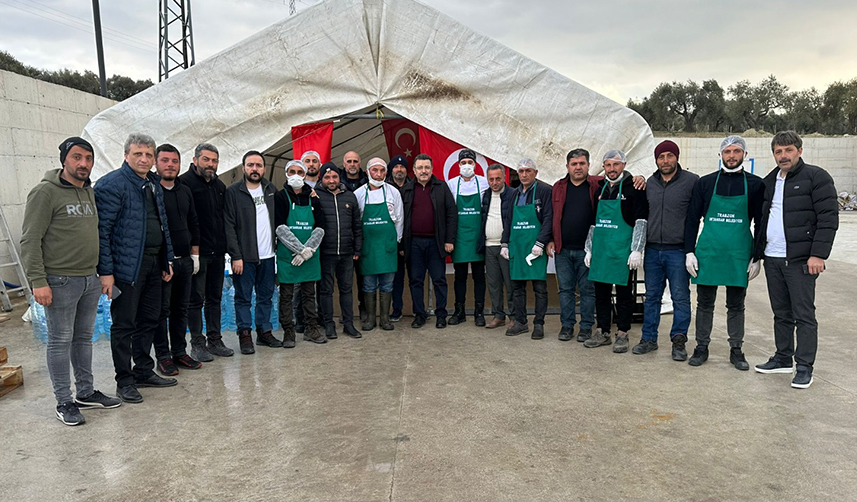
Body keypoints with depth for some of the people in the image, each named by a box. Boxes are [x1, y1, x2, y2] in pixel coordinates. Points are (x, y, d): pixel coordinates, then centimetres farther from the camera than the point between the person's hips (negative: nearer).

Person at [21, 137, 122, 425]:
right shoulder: (46, 192, -10)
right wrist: (38, 281, -18)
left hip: (90, 280, 7)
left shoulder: (90, 192, 13)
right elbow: (30, 241, -13)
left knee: (84, 338, 15)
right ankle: (64, 402, 13)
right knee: (60, 342, 2)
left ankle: (86, 393, 27)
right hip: (60, 282, -7)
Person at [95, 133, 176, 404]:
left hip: (153, 264, 8)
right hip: (127, 267, -8)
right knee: (124, 325, 3)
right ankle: (124, 381, 16)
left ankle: (144, 371, 29)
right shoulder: (111, 184, -11)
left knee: (149, 320, 15)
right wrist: (106, 271, -19)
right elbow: (102, 230, -15)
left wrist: (167, 260, 16)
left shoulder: (154, 184, 14)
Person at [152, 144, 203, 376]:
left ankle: (179, 352, 22)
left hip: (185, 260, 6)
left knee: (181, 309, 12)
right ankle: (163, 356, 11)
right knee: (161, 310, 1)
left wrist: (195, 254, 13)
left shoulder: (185, 191, 13)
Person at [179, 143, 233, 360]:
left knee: (215, 298, 13)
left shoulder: (220, 186, 15)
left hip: (217, 252, 7)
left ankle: (215, 340, 22)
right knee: (196, 299, 1)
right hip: (197, 252, -7)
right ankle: (197, 344, 10)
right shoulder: (185, 183, -8)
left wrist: (225, 245, 13)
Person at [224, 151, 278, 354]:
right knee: (243, 297, 4)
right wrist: (236, 256, -13)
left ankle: (264, 331, 22)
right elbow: (229, 226, -9)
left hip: (267, 255, 5)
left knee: (266, 296, 12)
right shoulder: (233, 192, -5)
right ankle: (244, 334, 14)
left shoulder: (271, 190, 9)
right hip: (244, 256, -4)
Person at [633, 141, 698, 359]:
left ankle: (679, 341, 11)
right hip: (652, 250, 4)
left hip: (678, 251, -4)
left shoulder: (691, 181, -3)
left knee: (680, 297, 0)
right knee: (651, 296, 10)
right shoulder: (649, 184, 11)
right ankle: (649, 338, 20)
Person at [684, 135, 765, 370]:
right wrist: (689, 252, -2)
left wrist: (757, 258, 1)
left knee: (736, 305, 9)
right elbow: (692, 219, 5)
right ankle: (701, 347, 19)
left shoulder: (755, 184, 3)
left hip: (739, 254, 0)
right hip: (708, 252, 0)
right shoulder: (705, 182, 4)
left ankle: (736, 350, 21)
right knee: (705, 303, 8)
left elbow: (761, 223, 5)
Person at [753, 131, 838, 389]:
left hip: (801, 260, -6)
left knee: (804, 314, -1)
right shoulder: (768, 181, 16)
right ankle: (783, 358, 25)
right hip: (772, 258, 6)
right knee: (781, 313, 14)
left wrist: (818, 254, -18)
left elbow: (828, 218, -11)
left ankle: (804, 367, 7)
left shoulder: (816, 177, -5)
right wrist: (757, 254, 15)